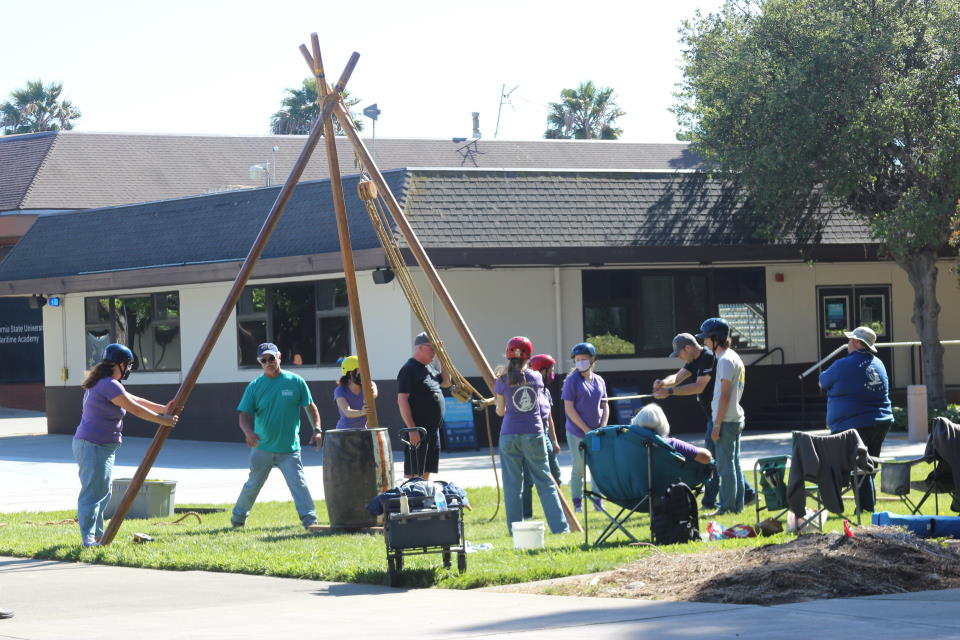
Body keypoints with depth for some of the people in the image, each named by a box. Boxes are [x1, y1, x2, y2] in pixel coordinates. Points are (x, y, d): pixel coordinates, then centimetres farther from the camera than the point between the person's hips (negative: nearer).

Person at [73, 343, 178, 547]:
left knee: (102, 492, 16)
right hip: (95, 447, -11)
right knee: (93, 493, -10)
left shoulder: (101, 384, 18)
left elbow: (134, 399, 21)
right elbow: (135, 409, -13)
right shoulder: (109, 385, -16)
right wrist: (162, 420, -4)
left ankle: (97, 535, 21)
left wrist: (163, 409, 18)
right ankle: (88, 538, -11)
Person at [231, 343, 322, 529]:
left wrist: (317, 430, -4)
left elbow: (310, 407, 8)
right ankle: (238, 518, 33)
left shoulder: (295, 382, -1)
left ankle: (310, 521, -18)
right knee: (253, 485, 14)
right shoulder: (255, 386, -1)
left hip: (289, 450, -1)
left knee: (298, 483, -16)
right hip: (262, 448, 1)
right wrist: (248, 432, -25)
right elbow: (244, 414, -5)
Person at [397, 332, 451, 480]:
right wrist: (412, 429, -21)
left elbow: (446, 382, 25)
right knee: (413, 473, -8)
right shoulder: (409, 369, -13)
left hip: (433, 429, 9)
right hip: (418, 430, -9)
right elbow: (402, 400, -17)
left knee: (426, 472, 13)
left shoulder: (429, 368, 15)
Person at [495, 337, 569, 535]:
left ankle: (515, 531, 1)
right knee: (544, 482, 6)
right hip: (534, 435, 1)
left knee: (512, 485, 3)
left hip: (510, 435, -1)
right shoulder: (536, 377, 1)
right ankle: (560, 526, 3)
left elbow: (500, 411, 3)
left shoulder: (503, 381, -4)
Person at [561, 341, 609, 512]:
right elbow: (569, 408, -10)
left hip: (597, 433, 4)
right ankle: (577, 503, 9)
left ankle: (597, 502, 18)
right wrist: (586, 429, -14)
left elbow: (605, 407, 13)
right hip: (577, 433, -4)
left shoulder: (599, 381, 9)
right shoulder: (572, 380, -6)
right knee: (579, 470, 0)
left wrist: (602, 428, -3)